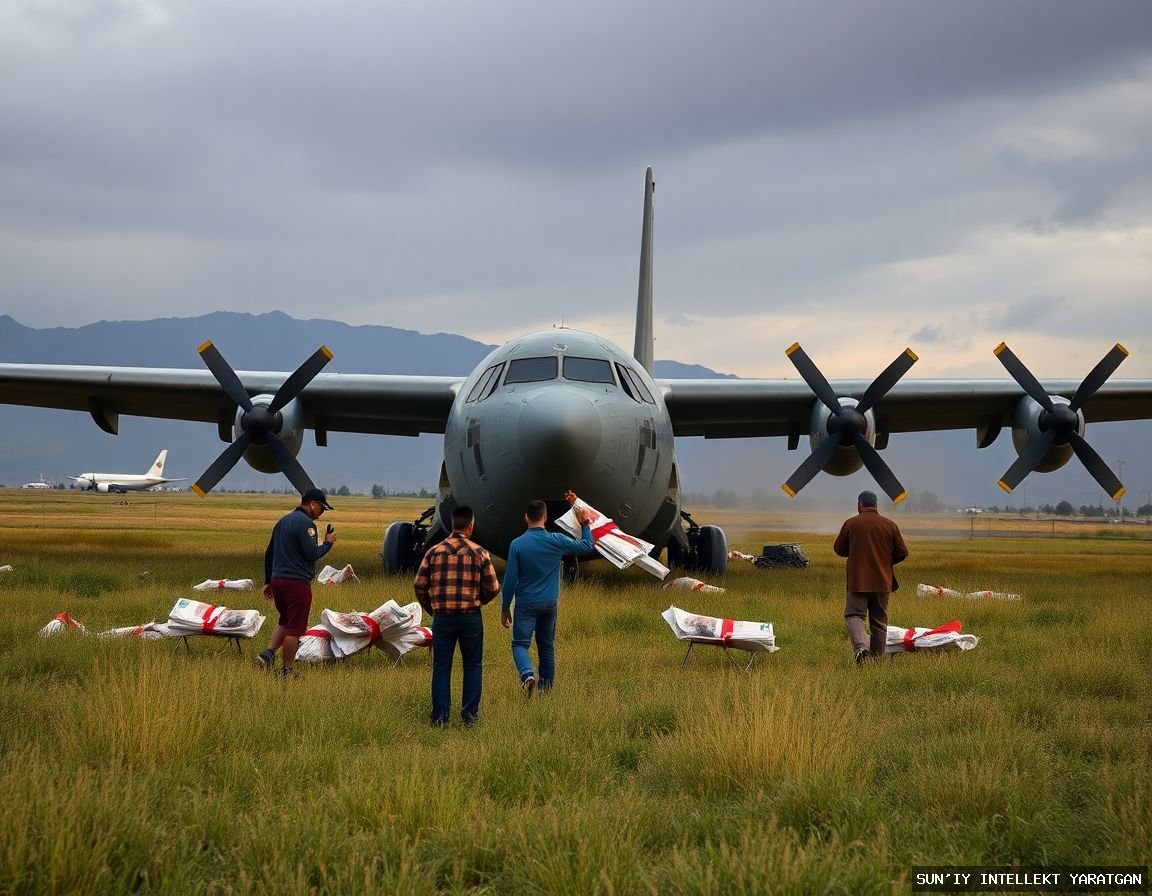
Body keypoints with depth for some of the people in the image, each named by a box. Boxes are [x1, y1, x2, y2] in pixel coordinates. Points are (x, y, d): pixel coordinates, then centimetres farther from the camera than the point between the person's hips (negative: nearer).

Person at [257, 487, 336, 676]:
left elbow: (269, 553, 19)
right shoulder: (305, 523, -13)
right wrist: (328, 543, -1)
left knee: (285, 622, 21)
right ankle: (287, 670, 4)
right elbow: (312, 554, -19)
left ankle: (269, 653, 3)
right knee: (295, 628, 0)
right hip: (297, 582, -8)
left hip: (277, 580, 8)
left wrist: (268, 582, 22)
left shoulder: (283, 521, 16)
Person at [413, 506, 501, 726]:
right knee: (472, 666, 10)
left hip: (442, 617, 1)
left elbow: (419, 585, 2)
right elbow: (493, 588, -2)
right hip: (471, 617, -1)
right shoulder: (479, 553, -4)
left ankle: (440, 716, 5)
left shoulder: (435, 552, 0)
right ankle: (470, 715, 9)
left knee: (441, 667, 7)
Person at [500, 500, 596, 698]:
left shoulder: (517, 544, -9)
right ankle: (546, 687, 19)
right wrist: (585, 525, 23)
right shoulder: (556, 540, -5)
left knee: (520, 644, -3)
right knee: (547, 646, 14)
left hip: (526, 603, -3)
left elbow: (510, 579, -6)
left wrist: (505, 608, 3)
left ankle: (527, 674, -31)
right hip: (550, 603, 3)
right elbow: (588, 546, 7)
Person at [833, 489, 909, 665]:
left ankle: (861, 646, -27)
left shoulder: (851, 523, -3)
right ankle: (877, 658, 11)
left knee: (854, 614, -2)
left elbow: (839, 549, 5)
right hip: (882, 582, 3)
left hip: (858, 580, -3)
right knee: (879, 621, 11)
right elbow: (902, 552, 3)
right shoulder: (890, 525, 3)